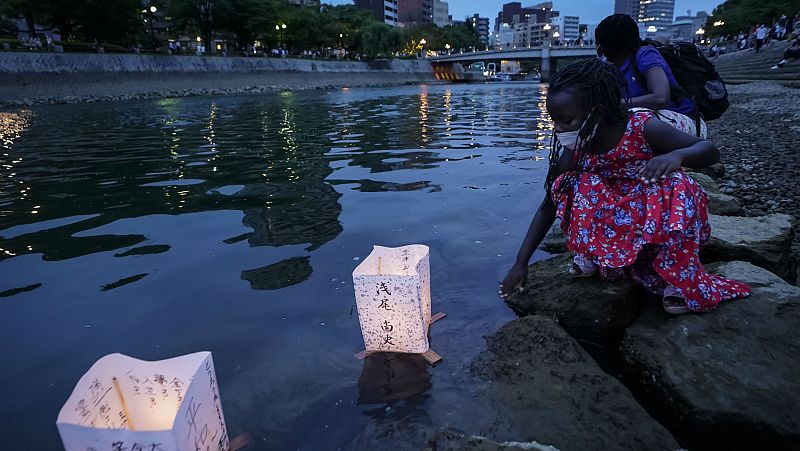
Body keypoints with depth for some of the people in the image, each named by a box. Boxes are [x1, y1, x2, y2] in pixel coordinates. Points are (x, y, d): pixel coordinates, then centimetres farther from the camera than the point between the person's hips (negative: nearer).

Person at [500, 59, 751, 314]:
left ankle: (679, 276, -18)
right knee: (570, 186, -23)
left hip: (659, 229, -2)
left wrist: (676, 156, -43)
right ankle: (593, 254, -2)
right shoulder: (574, 152, -13)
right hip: (615, 231, 2)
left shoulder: (642, 128, -22)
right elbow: (549, 205, -10)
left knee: (675, 186, -34)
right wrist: (521, 263, -14)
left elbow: (710, 151, -18)